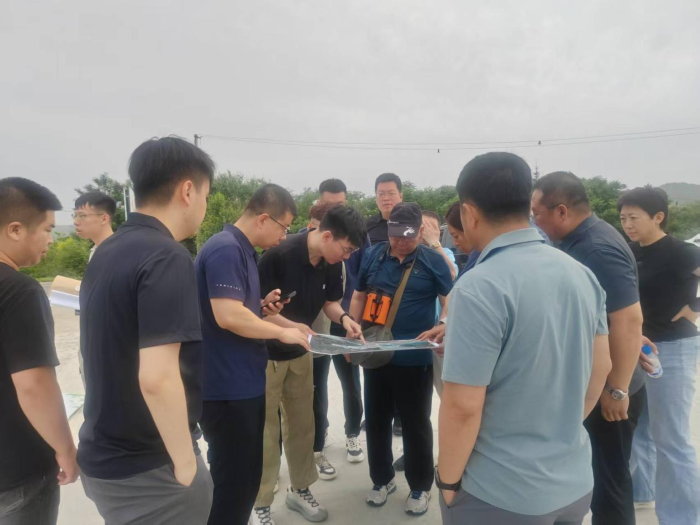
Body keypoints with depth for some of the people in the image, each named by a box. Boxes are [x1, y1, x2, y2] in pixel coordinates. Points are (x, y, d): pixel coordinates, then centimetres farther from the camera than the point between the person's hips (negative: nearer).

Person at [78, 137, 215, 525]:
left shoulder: (105, 252, 4)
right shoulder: (167, 257, -24)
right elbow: (157, 377, -30)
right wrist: (185, 462, -17)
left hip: (102, 457, 8)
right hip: (147, 469, -8)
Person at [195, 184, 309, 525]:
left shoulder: (244, 251, 13)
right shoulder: (225, 250, -18)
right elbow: (227, 315, -27)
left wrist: (263, 307, 4)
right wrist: (281, 332, -17)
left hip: (245, 383, 10)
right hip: (227, 388, -10)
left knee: (246, 476, 21)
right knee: (234, 481, 4)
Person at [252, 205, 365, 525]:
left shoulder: (332, 263, -7)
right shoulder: (280, 254, -27)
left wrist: (343, 317, -14)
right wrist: (291, 326, -33)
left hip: (300, 352, 6)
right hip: (265, 353, -6)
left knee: (302, 426, 16)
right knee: (265, 430, 5)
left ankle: (300, 490, 35)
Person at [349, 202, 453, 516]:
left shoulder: (433, 261, -6)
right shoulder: (374, 255, 3)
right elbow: (359, 296, 11)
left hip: (415, 360, -3)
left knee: (416, 425, 11)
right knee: (376, 420, 16)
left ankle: (420, 487, 31)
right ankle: (382, 479, 37)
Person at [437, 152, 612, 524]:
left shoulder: (479, 289, -25)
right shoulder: (581, 274, -2)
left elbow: (463, 405, -24)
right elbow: (601, 366, 8)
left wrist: (448, 480, -8)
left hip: (500, 495, -6)